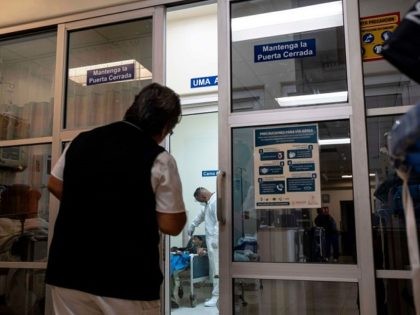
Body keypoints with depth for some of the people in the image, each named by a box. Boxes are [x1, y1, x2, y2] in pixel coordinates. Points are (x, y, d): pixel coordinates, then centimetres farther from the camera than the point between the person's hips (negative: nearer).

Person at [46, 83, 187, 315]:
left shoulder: (81, 140, 4)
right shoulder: (160, 160, -12)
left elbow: (54, 185, 17)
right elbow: (171, 225, -9)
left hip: (69, 269, 5)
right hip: (126, 278, -5)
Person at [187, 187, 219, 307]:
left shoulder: (216, 201, -16)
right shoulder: (209, 202, 17)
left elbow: (219, 221, -23)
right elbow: (202, 214, 32)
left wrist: (216, 239, -24)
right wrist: (192, 225, 38)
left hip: (215, 240, -10)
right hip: (212, 239, 10)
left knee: (216, 269, -6)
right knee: (214, 268, 12)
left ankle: (217, 296, -2)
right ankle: (216, 294, 17)